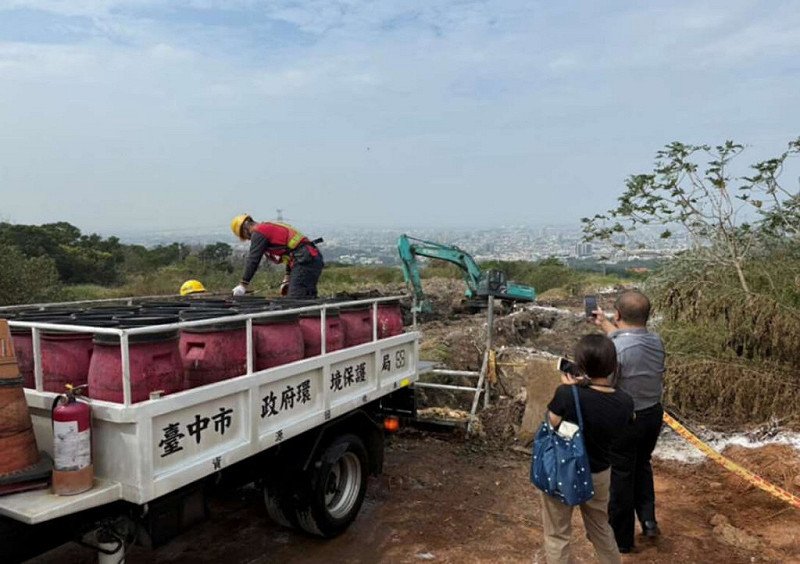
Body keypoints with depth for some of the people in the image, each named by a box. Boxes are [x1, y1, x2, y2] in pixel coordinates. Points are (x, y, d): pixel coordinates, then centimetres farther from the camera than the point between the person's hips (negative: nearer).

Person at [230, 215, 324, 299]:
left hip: (305, 261, -10)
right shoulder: (272, 227, 30)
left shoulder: (259, 232, 1)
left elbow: (253, 259, -4)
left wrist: (243, 285, 0)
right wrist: (288, 278, 31)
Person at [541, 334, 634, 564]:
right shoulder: (625, 403, -15)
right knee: (600, 528, 30)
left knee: (557, 535, 16)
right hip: (599, 475, 4)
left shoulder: (566, 394, -29)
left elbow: (552, 426, -15)